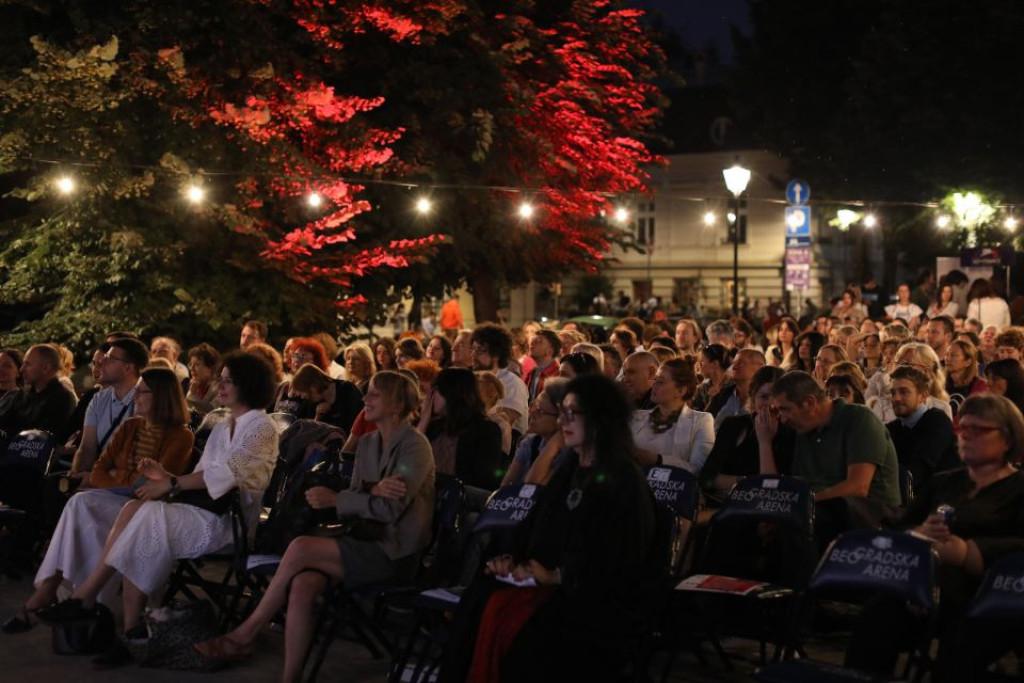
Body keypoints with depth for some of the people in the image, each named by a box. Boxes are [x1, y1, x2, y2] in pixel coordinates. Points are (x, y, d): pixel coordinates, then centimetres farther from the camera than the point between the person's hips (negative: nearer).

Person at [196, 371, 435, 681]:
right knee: (302, 584, -24)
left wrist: (334, 499, -15)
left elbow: (389, 509, -17)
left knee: (301, 548, -24)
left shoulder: (414, 446, -9)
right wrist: (374, 491, -16)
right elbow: (355, 496, 7)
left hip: (395, 552, -6)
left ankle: (245, 633, -11)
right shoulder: (367, 443, 15)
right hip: (367, 540, 6)